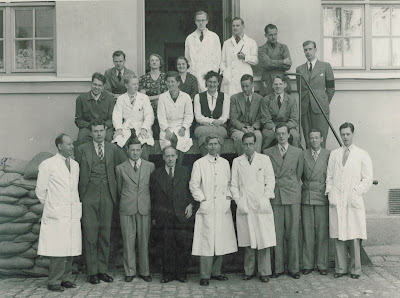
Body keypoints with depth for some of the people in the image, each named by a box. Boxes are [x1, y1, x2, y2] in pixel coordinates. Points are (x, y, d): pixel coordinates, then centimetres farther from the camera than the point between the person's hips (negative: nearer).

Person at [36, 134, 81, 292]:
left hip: (73, 214, 6)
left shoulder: (75, 165, 14)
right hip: (56, 215, -5)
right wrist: (51, 205, 6)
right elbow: (40, 190, 0)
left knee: (70, 249, 7)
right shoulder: (47, 165, -4)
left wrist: (77, 205, 14)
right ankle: (54, 282, 4)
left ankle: (66, 278, 17)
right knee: (58, 249, -6)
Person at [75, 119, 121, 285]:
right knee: (90, 235, -1)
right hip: (89, 196, -2)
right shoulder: (82, 149, 6)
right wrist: (77, 195, 0)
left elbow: (117, 170, 12)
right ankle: (92, 271, 7)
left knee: (105, 234, 7)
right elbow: (76, 172, 5)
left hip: (107, 196, 2)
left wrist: (116, 192, 5)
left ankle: (102, 269, 16)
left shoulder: (113, 148, 11)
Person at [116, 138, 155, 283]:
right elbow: (119, 188, 14)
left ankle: (144, 271, 15)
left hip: (144, 208, 1)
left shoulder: (150, 166, 7)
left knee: (144, 241, 4)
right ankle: (129, 271, 13)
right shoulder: (120, 168, 5)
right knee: (128, 241, 2)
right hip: (127, 209, 0)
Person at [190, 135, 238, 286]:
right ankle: (205, 276, 0)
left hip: (223, 208, 4)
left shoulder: (225, 163, 13)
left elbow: (229, 182, 17)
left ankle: (216, 272, 17)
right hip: (207, 208, -4)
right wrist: (202, 200, -6)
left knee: (221, 241, 5)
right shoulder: (199, 163, 1)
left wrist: (228, 197, 4)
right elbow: (193, 185, 0)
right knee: (206, 241, -7)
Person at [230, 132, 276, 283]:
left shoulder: (264, 159, 9)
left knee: (264, 240, -2)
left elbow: (270, 180, 7)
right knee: (248, 241, 2)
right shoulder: (237, 162, 11)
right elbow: (233, 184, 10)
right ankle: (249, 271, 12)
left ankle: (264, 272, 7)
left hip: (262, 204, 0)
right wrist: (238, 200, -2)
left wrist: (266, 198, -4)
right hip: (244, 205, 1)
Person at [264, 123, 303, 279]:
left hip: (292, 196, 0)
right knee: (277, 233, 1)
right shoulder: (268, 153, 9)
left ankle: (293, 268, 10)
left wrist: (295, 189, 8)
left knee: (293, 233, 1)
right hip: (275, 196, 0)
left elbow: (299, 174, 12)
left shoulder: (298, 152, 10)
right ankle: (278, 268, 10)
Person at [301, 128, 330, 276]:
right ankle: (308, 265, 11)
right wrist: (301, 189, 2)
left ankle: (322, 265, 11)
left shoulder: (329, 155, 4)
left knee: (322, 232, 0)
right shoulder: (303, 154, 8)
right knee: (307, 232, 3)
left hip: (322, 197, -1)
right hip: (306, 197, 1)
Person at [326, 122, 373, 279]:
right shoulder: (334, 154, 15)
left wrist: (356, 193, -6)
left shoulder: (362, 155, 7)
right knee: (338, 236, 1)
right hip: (336, 201, 2)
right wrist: (330, 192, 3)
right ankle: (341, 268, 10)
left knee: (354, 236, -3)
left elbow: (367, 179, 5)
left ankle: (355, 268, 9)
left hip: (353, 201, -2)